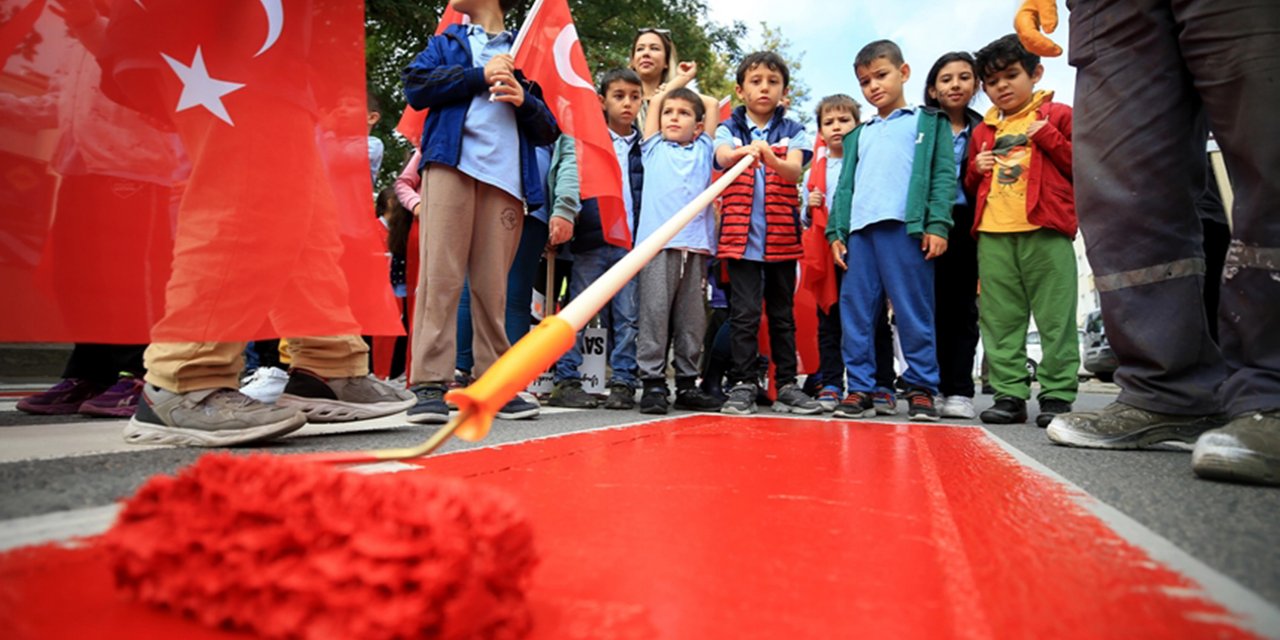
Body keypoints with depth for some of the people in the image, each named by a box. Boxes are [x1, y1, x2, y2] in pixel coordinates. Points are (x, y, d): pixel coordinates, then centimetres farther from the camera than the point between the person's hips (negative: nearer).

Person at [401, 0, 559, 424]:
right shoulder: (446, 43, 24)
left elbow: (548, 132, 16)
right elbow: (416, 86, 6)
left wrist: (523, 99, -4)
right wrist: (479, 76, 1)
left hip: (505, 175, 1)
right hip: (451, 165, 0)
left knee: (493, 285, -1)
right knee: (441, 274, -10)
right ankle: (430, 383, -11)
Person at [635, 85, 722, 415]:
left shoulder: (703, 150, 21)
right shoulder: (654, 148, 18)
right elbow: (655, 99, 22)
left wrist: (691, 92, 36)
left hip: (696, 244, 2)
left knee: (692, 317, 4)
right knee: (655, 312, -8)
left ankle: (687, 382, 10)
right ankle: (653, 381, -5)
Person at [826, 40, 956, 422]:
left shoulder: (929, 122, 13)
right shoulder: (858, 136, 25)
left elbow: (944, 175, 3)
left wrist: (937, 224, -9)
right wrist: (837, 231, 7)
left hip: (906, 228, -4)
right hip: (860, 229, 4)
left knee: (913, 313, -3)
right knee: (855, 312, 1)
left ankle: (921, 388, 6)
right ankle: (860, 389, 7)